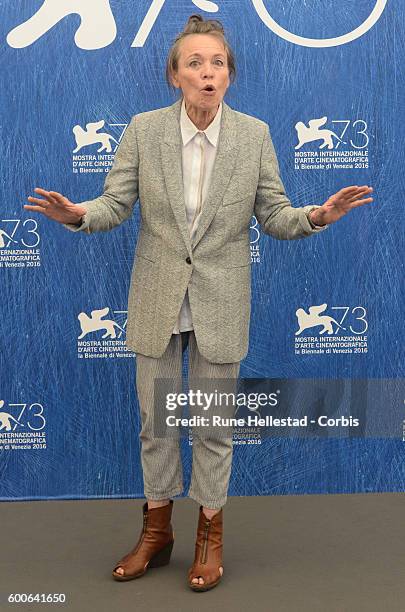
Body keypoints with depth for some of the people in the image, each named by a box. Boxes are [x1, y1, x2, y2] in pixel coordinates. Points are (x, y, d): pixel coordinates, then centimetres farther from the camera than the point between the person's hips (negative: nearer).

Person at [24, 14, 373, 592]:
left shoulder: (255, 134, -4)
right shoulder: (143, 129, -5)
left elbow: (274, 214, -3)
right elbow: (115, 204, -6)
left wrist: (315, 216, -23)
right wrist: (78, 215, -28)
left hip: (220, 302, -1)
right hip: (156, 300, 1)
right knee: (154, 420, 13)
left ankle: (210, 533, 32)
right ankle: (157, 530, 34)